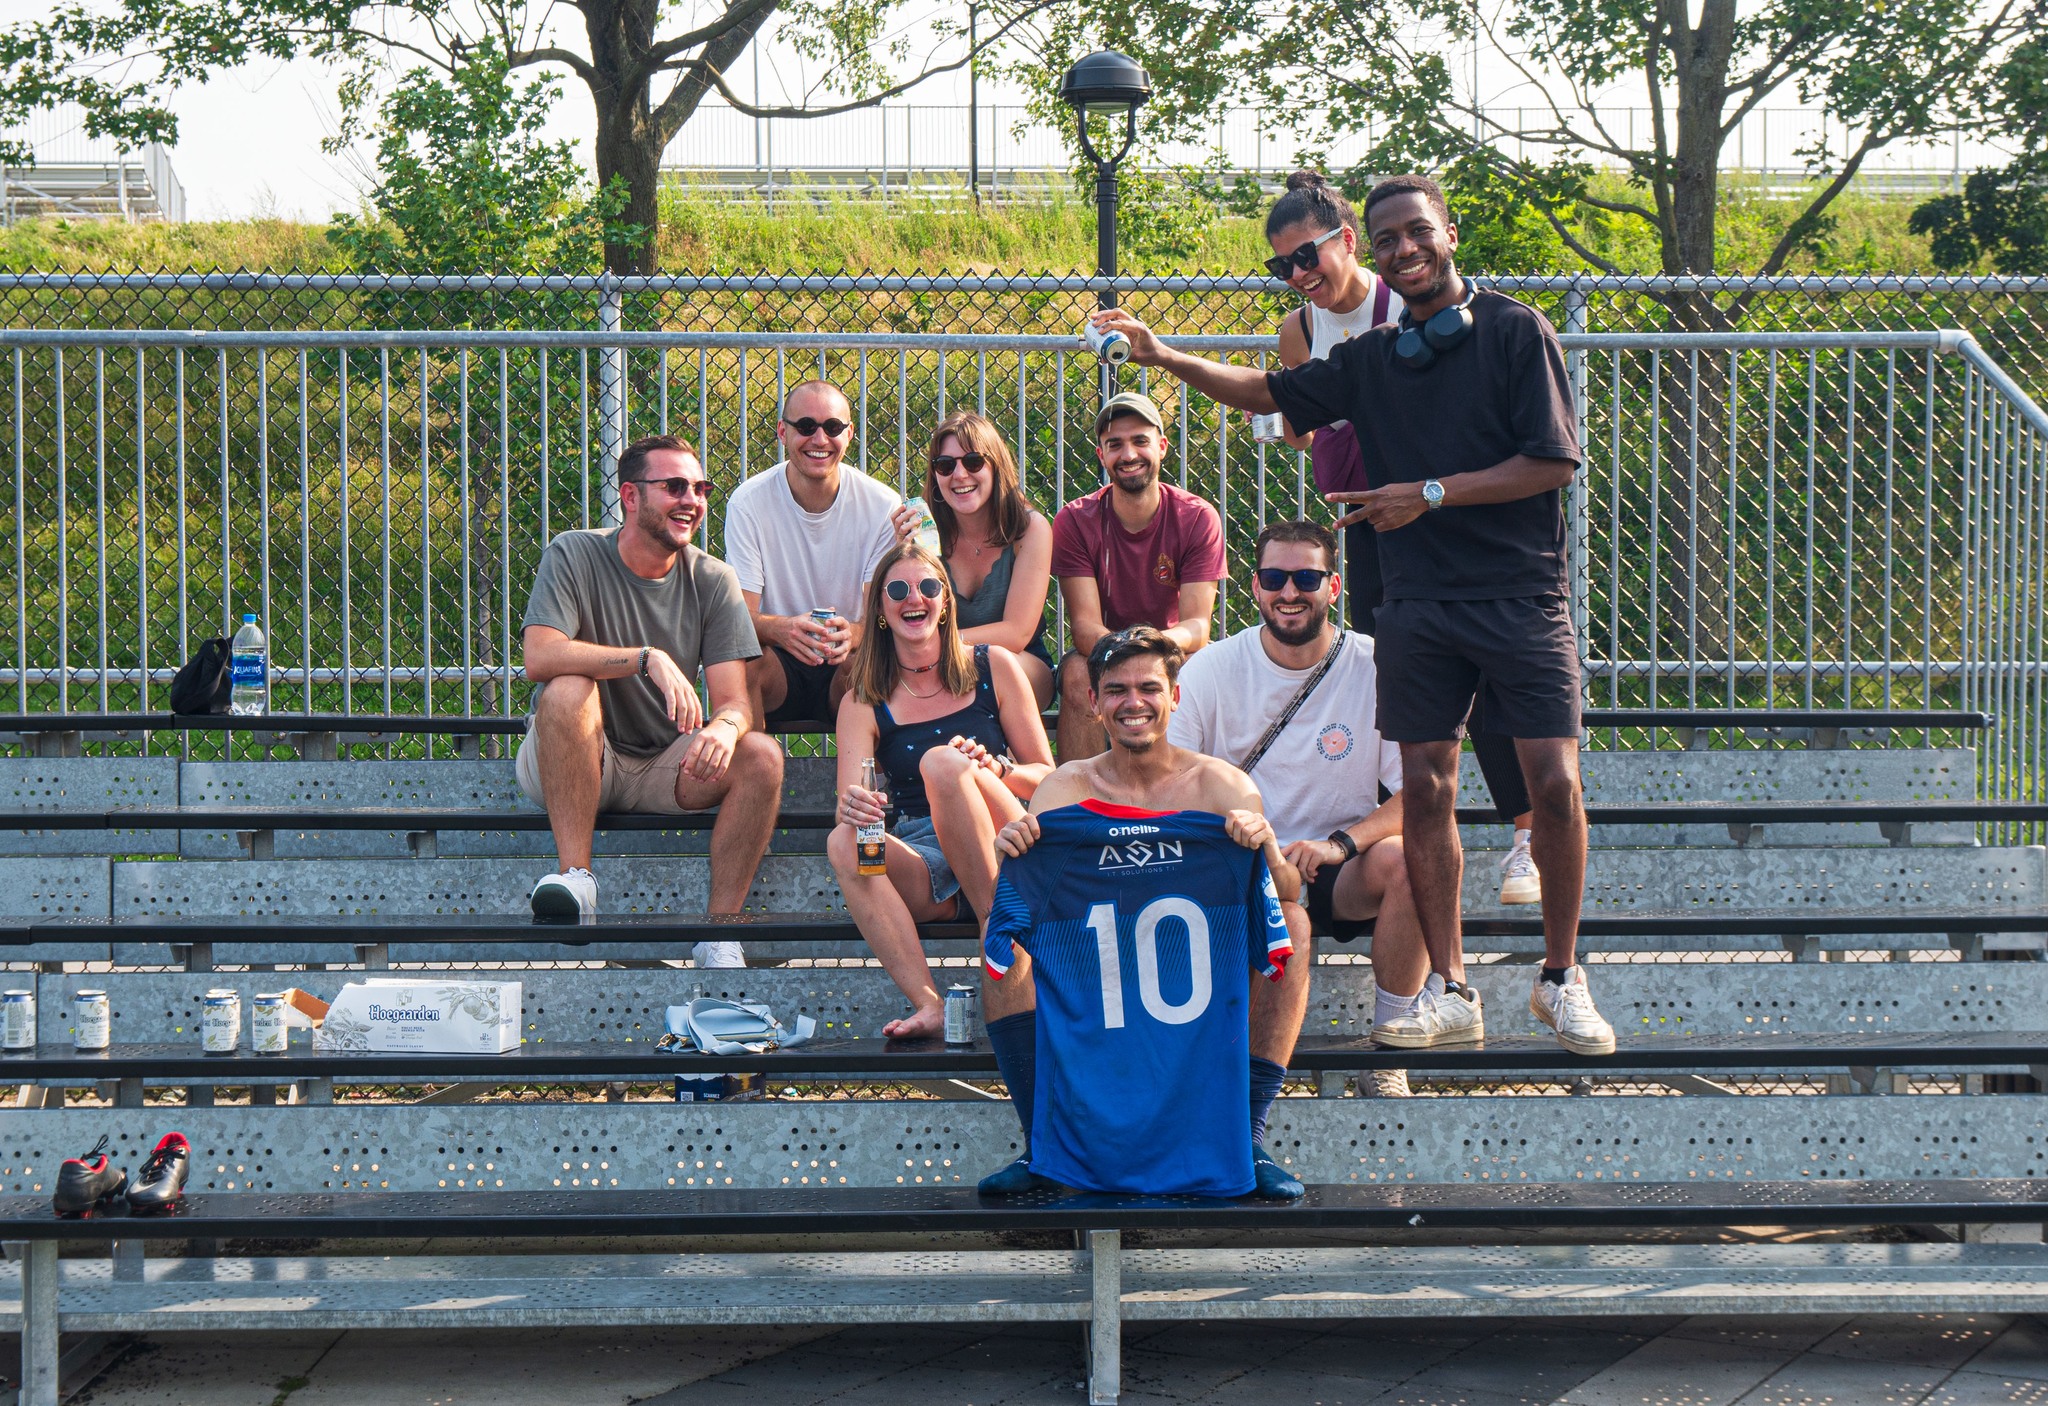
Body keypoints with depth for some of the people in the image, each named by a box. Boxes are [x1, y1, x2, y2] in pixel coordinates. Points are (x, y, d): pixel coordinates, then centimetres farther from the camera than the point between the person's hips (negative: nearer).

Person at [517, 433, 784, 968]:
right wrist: (648, 658, -37)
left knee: (761, 757, -22)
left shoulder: (712, 580, -1)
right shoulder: (574, 556, -10)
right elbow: (540, 657, -27)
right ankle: (575, 878, -32)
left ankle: (719, 935, -20)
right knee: (570, 688, -33)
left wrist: (723, 728, -34)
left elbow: (734, 701, -8)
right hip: (571, 765, -3)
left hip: (664, 765, 3)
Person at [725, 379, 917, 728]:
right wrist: (780, 629, -37)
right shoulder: (748, 502, -8)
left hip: (846, 663, 0)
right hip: (781, 664, 0)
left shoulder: (882, 505, -6)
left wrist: (852, 633, -35)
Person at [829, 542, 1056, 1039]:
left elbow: (1046, 776, 7)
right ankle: (930, 1004, -40)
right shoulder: (864, 703, 8)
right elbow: (849, 804, -5)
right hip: (924, 871, 2)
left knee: (942, 762, -30)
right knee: (842, 844, -30)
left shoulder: (993, 667, 7)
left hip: (1006, 850, -2)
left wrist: (994, 769, -15)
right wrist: (853, 809, -30)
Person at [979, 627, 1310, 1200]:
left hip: (1201, 983, -1)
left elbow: (1287, 895, -12)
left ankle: (1250, 1139, -20)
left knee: (1291, 924, -22)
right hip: (1095, 989, 1)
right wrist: (1012, 850, -32)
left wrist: (1265, 845, -34)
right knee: (1001, 931, -19)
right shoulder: (1068, 788, 1)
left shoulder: (1220, 785, -1)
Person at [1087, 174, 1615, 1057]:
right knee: (1425, 788, -1)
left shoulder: (1516, 332, -2)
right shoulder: (1371, 361, 12)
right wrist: (1166, 358, 6)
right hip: (1419, 604, 4)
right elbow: (1269, 394, 20)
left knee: (1555, 784, -9)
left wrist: (1430, 495, -10)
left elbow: (1553, 461, -7)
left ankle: (1561, 980, 6)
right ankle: (1447, 985, 8)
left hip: (1521, 596, -4)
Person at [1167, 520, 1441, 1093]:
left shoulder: (1375, 669, -3)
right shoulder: (1210, 670, -1)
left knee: (1404, 857, -31)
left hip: (1339, 878, 1)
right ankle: (1264, 1082, -22)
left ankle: (1392, 1045, -16)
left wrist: (1339, 844, -25)